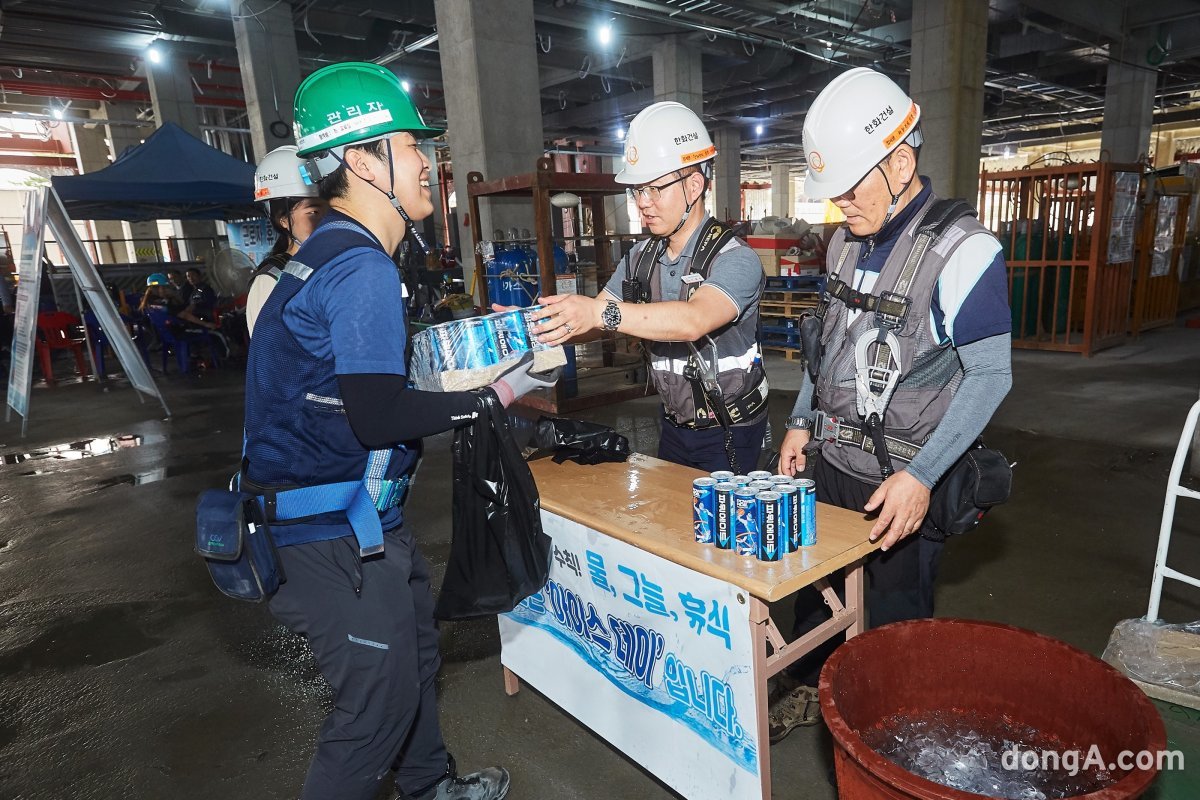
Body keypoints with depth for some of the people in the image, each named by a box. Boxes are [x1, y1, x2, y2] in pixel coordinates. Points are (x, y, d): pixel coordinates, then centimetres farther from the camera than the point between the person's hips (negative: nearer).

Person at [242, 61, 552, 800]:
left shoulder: (337, 254, 9)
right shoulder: (364, 269, -23)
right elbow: (378, 416, -27)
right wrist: (492, 397, -17)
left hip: (366, 517, 10)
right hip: (338, 531, -10)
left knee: (414, 655, 24)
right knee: (380, 697, 6)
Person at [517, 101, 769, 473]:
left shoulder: (735, 260, -19)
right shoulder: (642, 258, 2)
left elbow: (693, 320, -38)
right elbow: (588, 324, 1)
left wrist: (601, 311, -48)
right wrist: (533, 323, -18)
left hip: (730, 434, -6)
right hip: (674, 426, 6)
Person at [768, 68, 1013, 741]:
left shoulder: (963, 250, -17)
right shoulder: (847, 242, 5)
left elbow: (990, 374, -17)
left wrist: (920, 476, -22)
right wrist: (803, 422, 7)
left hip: (902, 480, -6)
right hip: (830, 462, 7)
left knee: (896, 616, 10)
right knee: (811, 584, 19)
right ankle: (812, 687, 43)